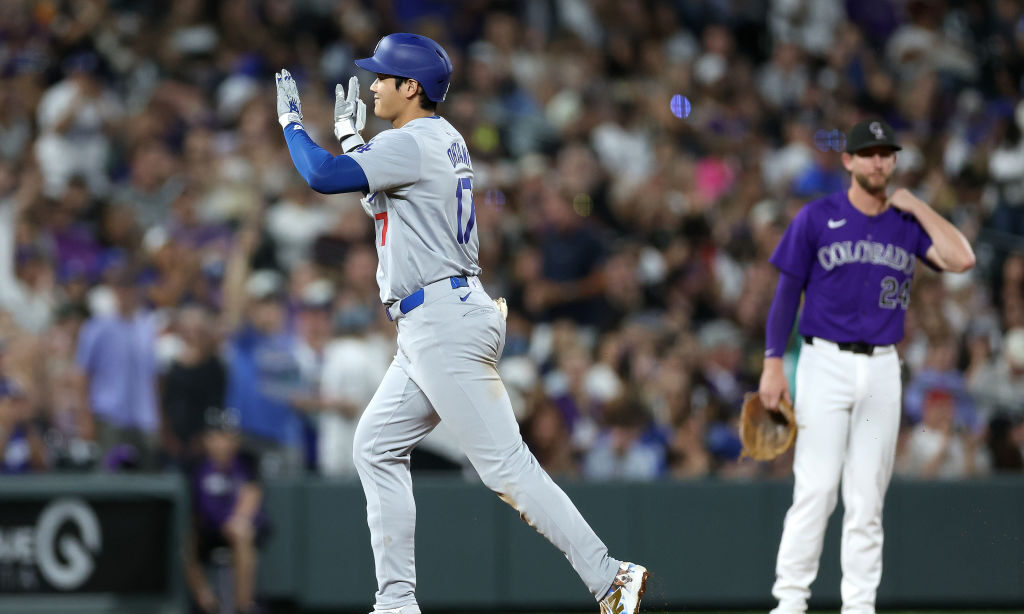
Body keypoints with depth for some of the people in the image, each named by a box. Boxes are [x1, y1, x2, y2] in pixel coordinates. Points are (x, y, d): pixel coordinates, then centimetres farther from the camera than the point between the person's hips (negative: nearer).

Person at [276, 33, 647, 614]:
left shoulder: (414, 143, -14)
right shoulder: (443, 140, 17)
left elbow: (324, 176, -20)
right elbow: (383, 191, 33)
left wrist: (291, 120, -3)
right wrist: (351, 134, 29)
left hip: (443, 325, -11)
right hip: (431, 330, 11)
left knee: (505, 463, -13)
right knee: (377, 446, 13)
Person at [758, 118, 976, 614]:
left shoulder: (907, 223, 9)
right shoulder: (817, 218, 1)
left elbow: (961, 259, -6)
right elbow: (787, 291, 1)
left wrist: (916, 206, -2)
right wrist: (773, 362, -6)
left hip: (883, 368, 3)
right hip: (826, 363, -3)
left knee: (867, 497, 4)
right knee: (816, 488, -11)